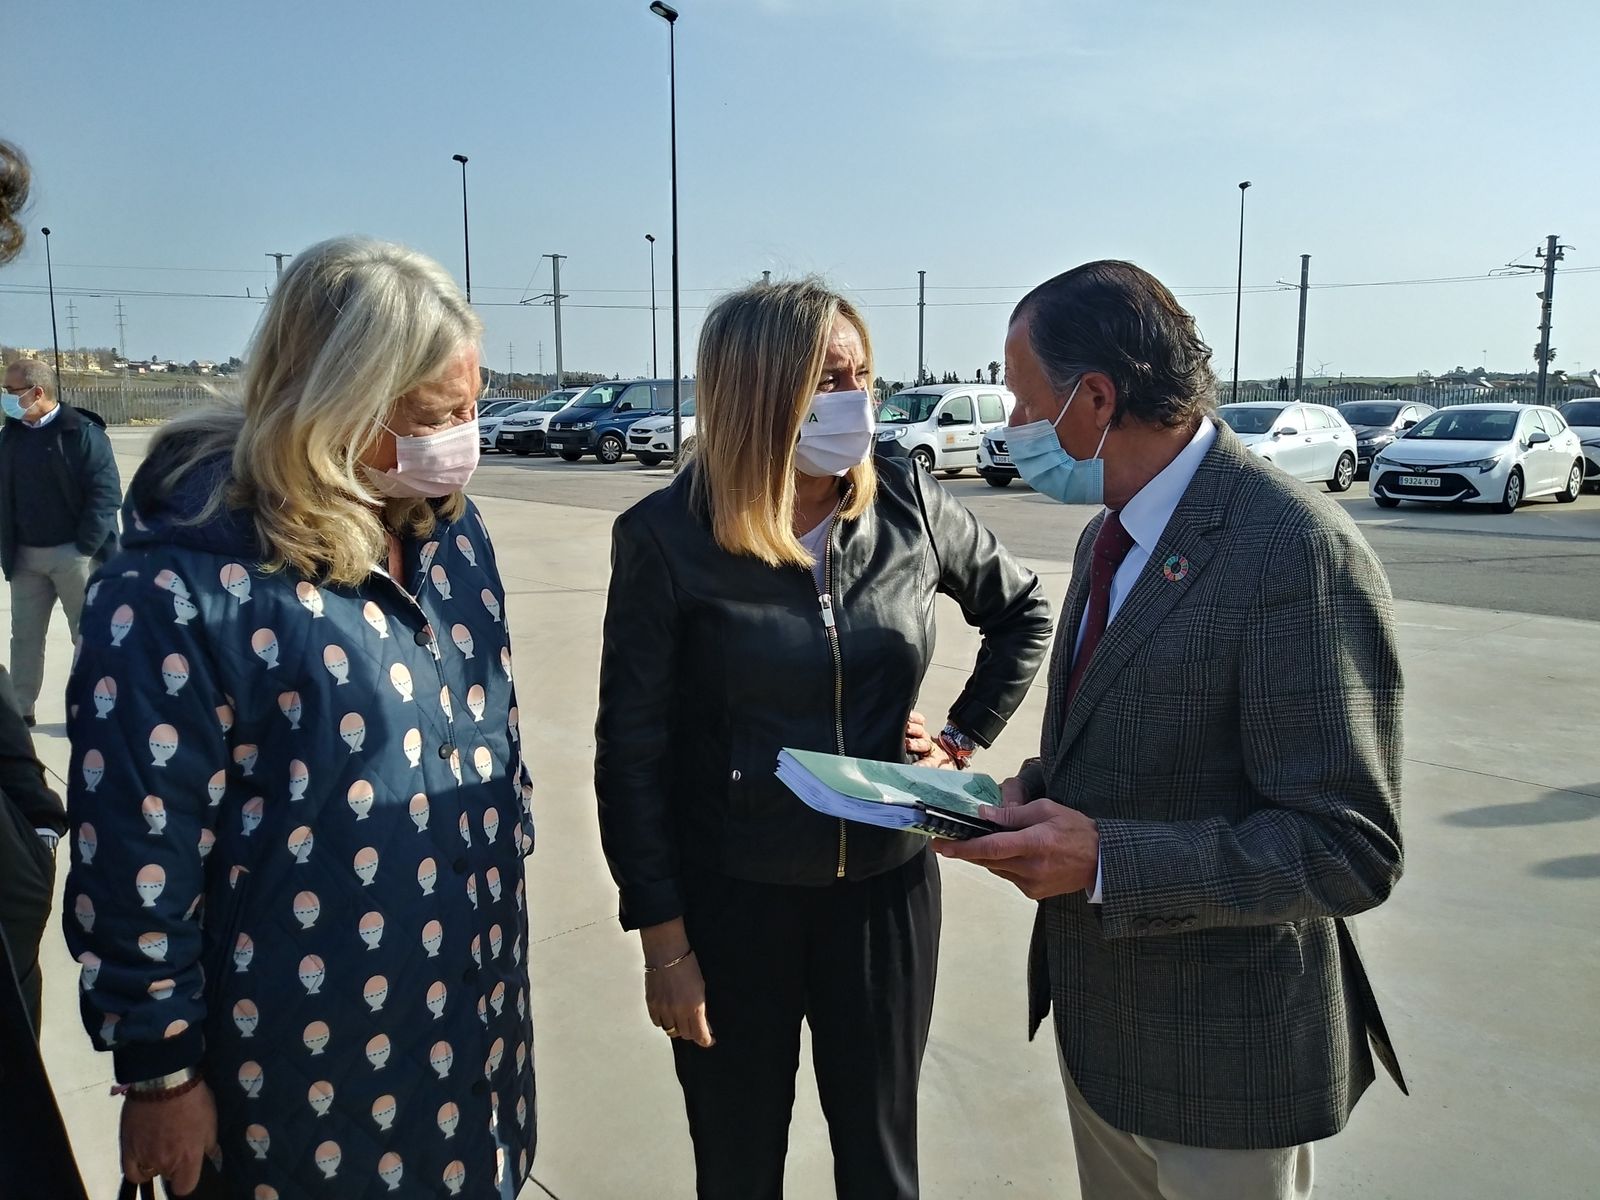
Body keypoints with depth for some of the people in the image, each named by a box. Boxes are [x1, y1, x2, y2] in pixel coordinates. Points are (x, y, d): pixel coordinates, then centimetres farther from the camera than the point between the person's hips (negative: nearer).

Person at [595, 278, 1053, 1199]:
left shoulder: (907, 507, -6)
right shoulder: (667, 537, -15)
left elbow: (1025, 610, 12)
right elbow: (633, 754, -10)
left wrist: (965, 738, 3)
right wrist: (664, 940, -9)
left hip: (888, 886, 2)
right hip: (732, 899, -2)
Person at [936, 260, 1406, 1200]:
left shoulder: (1298, 551, -24)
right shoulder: (1112, 537, 5)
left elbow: (1350, 849, -24)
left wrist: (1102, 858, -29)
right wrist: (1039, 797, -5)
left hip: (1226, 1060, -8)